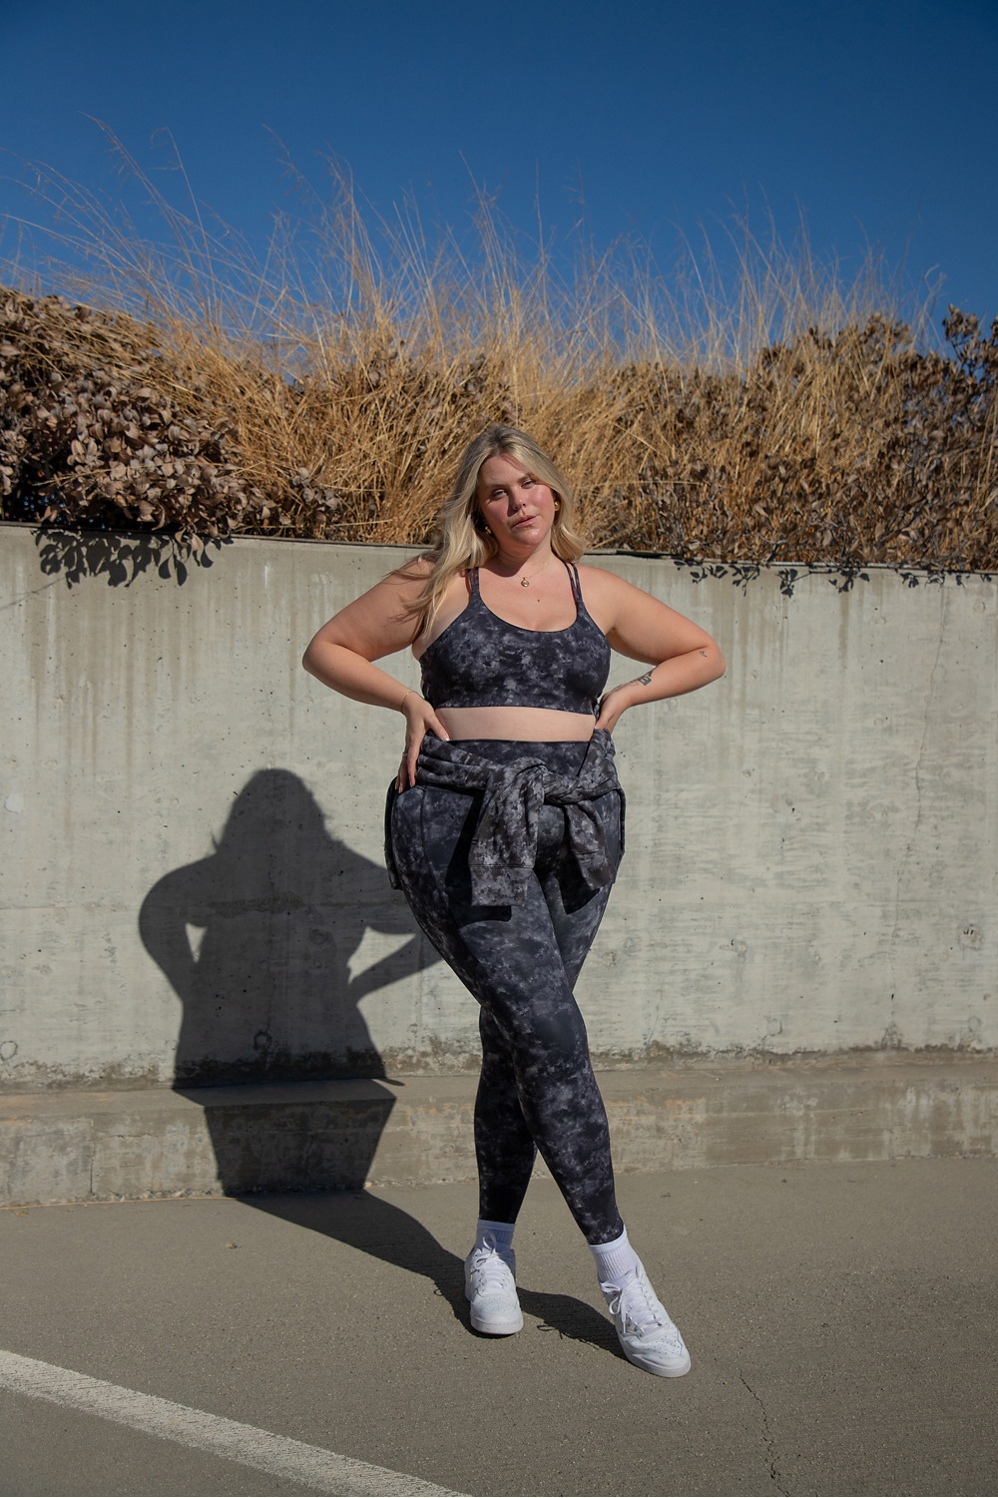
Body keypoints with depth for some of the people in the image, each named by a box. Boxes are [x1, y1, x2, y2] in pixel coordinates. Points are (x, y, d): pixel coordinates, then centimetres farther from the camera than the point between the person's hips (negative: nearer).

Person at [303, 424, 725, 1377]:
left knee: (518, 1043, 9)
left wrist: (626, 695, 6)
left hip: (573, 832, 4)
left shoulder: (595, 592, 11)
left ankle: (492, 1250, 27)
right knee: (551, 1038, -11)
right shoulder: (439, 585, 4)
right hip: (463, 830, -3)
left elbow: (704, 654, 22)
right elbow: (327, 649, 12)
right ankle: (618, 1271, 1)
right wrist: (409, 700, -3)